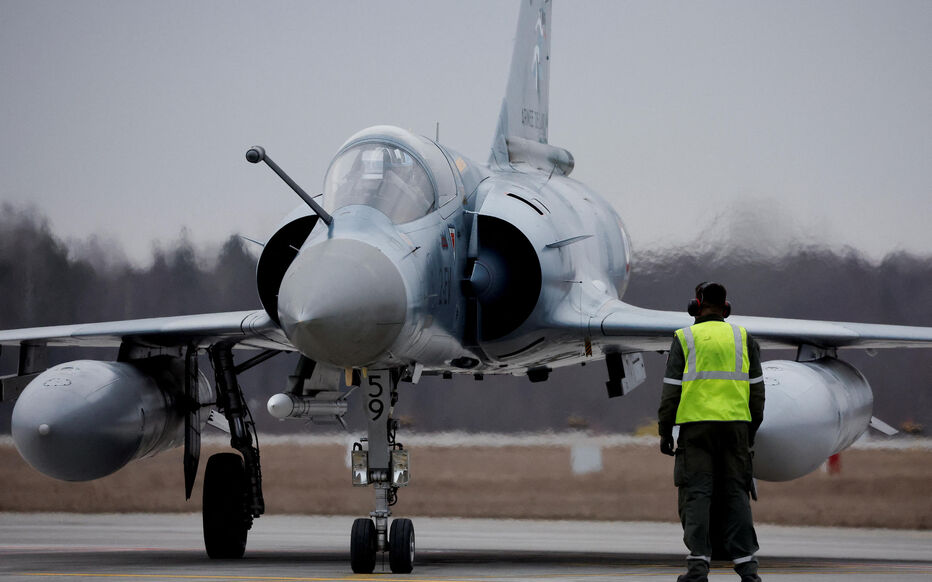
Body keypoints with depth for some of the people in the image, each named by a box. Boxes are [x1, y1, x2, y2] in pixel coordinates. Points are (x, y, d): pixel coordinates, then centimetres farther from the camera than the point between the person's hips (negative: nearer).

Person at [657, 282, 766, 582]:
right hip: (735, 424, 2)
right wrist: (751, 431, 14)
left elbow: (672, 389, -2)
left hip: (696, 425, -2)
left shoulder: (685, 339, 2)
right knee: (735, 492, 6)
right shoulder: (743, 338, 10)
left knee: (697, 493, -2)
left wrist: (665, 431, 2)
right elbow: (756, 388, 8)